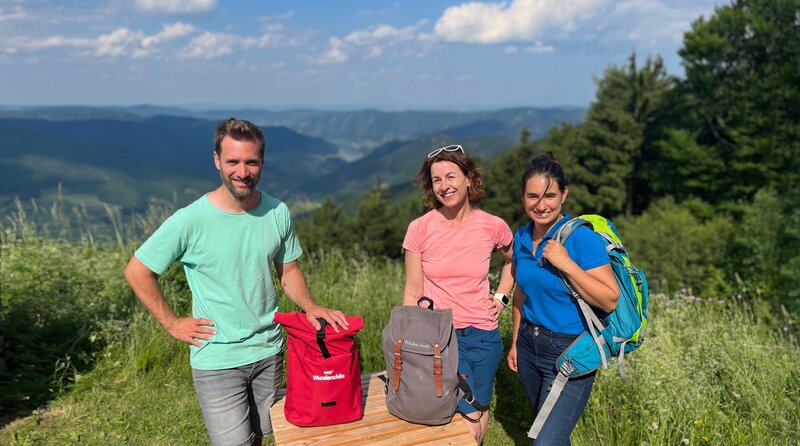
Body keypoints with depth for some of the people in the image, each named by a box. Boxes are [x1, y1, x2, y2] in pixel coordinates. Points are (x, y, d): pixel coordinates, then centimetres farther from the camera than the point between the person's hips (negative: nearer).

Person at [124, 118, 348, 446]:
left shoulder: (277, 212, -5)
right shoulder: (191, 220, -16)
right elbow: (137, 271, -6)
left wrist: (309, 306, -9)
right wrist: (172, 323, -7)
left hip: (269, 351, 4)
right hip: (216, 360, -4)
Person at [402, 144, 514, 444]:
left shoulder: (493, 226, -6)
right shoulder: (420, 229, -9)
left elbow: (513, 261, 17)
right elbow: (413, 293, -3)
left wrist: (501, 297, 4)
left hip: (484, 335, 2)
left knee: (478, 416, 14)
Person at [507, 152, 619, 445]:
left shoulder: (581, 237, -18)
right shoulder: (522, 237, 0)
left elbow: (610, 301, -20)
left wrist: (567, 265, -27)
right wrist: (515, 342, 16)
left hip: (570, 351, -6)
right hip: (529, 344, 6)